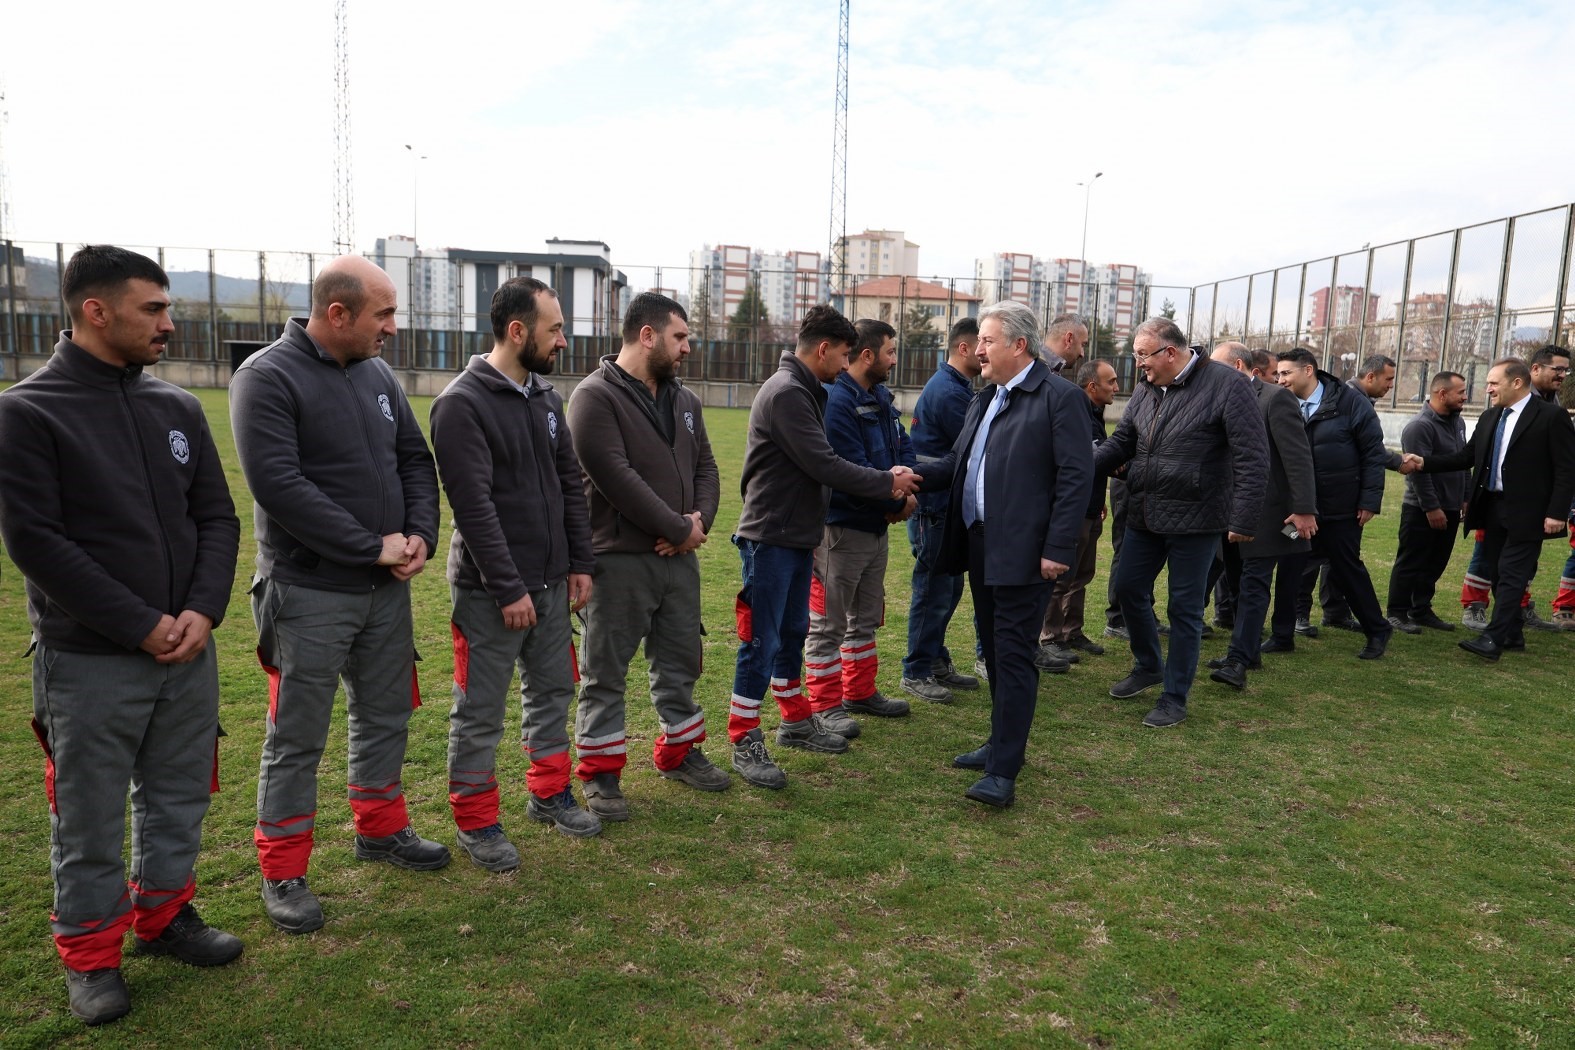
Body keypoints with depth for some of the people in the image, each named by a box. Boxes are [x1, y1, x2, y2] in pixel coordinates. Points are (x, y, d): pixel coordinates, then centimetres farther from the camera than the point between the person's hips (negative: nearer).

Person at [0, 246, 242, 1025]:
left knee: (178, 799, 16)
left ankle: (164, 914, 35)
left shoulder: (177, 407, 7)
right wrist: (141, 626, -15)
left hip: (188, 650, 5)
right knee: (90, 818, 8)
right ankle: (90, 951, 27)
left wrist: (202, 610, -8)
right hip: (88, 661, -4)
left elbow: (217, 518, 7)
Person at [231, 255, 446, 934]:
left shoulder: (378, 375, 7)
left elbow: (416, 460, 11)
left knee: (385, 716, 18)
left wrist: (419, 533, -7)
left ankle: (381, 828, 37)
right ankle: (283, 871, 20)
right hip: (308, 593, -6)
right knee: (297, 738, 5)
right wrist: (373, 547, -20)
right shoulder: (267, 377, -13)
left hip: (387, 588, 7)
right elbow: (277, 483, -22)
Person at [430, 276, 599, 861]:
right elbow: (473, 505, -19)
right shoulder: (462, 403, -15)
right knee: (481, 712, 5)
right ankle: (475, 822, 20)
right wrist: (509, 588, -19)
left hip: (551, 583, 7)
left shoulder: (546, 396, 9)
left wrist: (580, 563, 6)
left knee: (552, 690, 18)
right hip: (490, 591, -7)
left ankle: (549, 794, 35)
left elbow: (570, 483, 11)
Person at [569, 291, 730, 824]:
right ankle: (600, 773, 19)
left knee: (680, 662, 18)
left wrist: (701, 519, -7)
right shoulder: (596, 396, -13)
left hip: (680, 557, 7)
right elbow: (616, 477, -21)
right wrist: (680, 529, -16)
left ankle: (679, 751, 35)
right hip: (619, 560, -7)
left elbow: (705, 466, 14)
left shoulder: (684, 400, 12)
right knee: (605, 673, 5)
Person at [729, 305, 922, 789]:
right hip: (770, 538, -10)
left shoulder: (805, 391, 13)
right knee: (761, 641, -2)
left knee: (792, 633, 19)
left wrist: (886, 478, 2)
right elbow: (824, 466, -22)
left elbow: (820, 465, 12)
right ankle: (745, 742, 9)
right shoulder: (786, 392, -18)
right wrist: (887, 484, -12)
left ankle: (796, 721, 32)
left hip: (797, 537, 10)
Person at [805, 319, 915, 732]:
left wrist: (908, 492, -10)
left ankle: (860, 693, 33)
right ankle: (826, 705, 12)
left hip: (877, 525, 10)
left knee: (866, 617, 19)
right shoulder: (835, 400, -20)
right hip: (842, 527, -10)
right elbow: (852, 470, -24)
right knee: (828, 624, 2)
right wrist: (897, 501, -14)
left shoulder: (880, 397, 10)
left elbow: (904, 448, 9)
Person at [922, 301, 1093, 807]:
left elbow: (1076, 476, -14)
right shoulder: (986, 398, 16)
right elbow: (957, 462, 16)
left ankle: (1003, 772, 0)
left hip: (1023, 552, -8)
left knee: (1014, 656, -5)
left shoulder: (1060, 397, -9)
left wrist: (1057, 550, -18)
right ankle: (1003, 741, 31)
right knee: (995, 650, 17)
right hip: (980, 544, 8)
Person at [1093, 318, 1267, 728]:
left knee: (1185, 609, 5)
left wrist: (1244, 520, -19)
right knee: (1129, 588, 14)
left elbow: (1252, 458, -15)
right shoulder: (1146, 391, 5)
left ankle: (1175, 698, 19)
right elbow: (1121, 443, 11)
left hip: (1194, 522, -6)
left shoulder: (1225, 386, -14)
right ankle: (1148, 666, 38)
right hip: (1144, 516, 7)